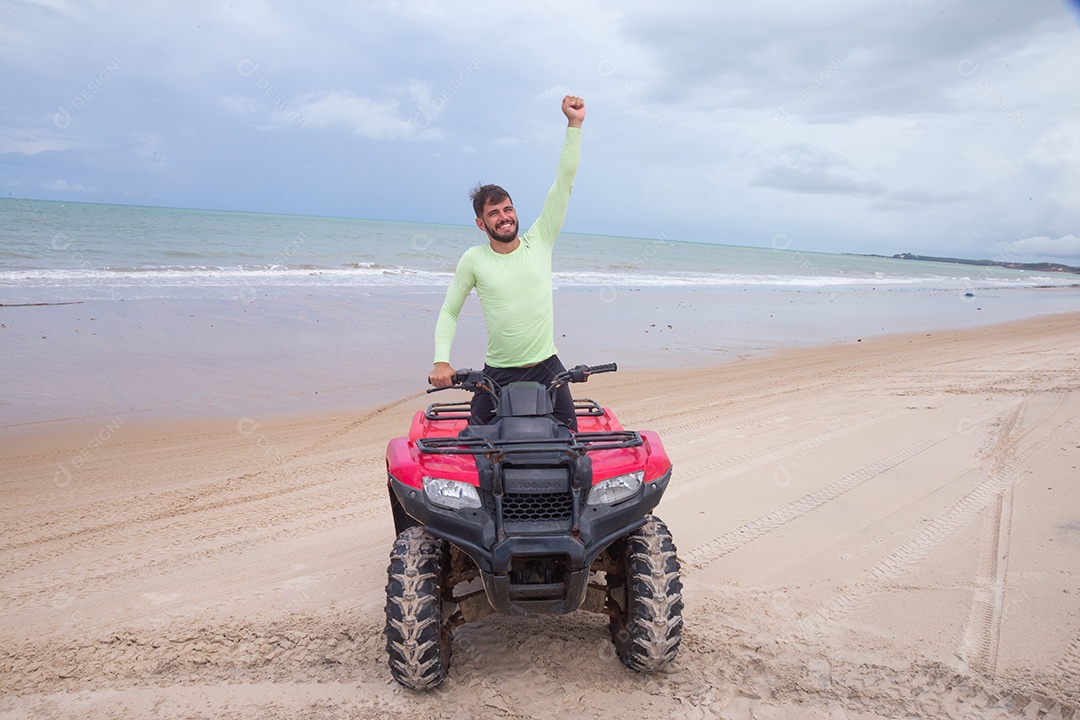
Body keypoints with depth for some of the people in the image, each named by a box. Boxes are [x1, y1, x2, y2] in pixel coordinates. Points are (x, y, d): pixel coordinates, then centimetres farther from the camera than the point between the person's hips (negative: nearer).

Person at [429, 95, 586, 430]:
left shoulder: (539, 242, 1)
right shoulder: (474, 259, -1)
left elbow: (564, 182, -3)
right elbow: (449, 312, 4)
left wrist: (574, 124, -8)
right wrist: (441, 361, -10)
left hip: (547, 368, 1)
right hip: (497, 374, -1)